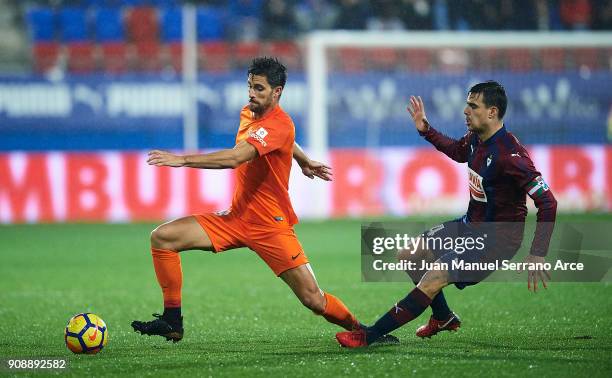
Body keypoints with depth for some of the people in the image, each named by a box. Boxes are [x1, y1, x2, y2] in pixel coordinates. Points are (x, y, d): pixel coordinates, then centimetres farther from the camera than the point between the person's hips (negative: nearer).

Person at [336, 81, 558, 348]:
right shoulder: (475, 139, -1)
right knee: (409, 255, 16)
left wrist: (537, 255, -34)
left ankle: (369, 336, -18)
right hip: (470, 226, 10)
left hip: (496, 240, -10)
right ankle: (443, 318, 34)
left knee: (433, 278, -22)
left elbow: (547, 203, -30)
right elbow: (457, 152, 27)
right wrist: (426, 131, 16)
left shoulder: (510, 156, -28)